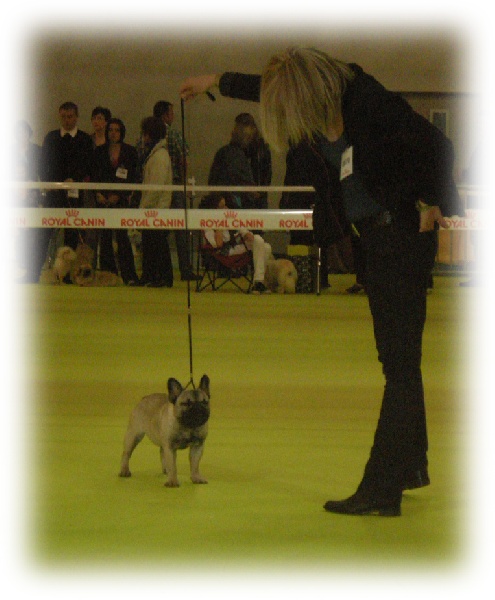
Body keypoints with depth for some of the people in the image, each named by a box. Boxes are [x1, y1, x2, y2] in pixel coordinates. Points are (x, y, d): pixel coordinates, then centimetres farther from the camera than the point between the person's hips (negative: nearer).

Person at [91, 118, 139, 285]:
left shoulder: (130, 152, 6)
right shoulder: (99, 151, 11)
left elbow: (132, 178, 3)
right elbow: (94, 175, 10)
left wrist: (118, 196, -5)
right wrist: (98, 194, -5)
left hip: (121, 199, -2)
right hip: (103, 199, 2)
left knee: (121, 235, -11)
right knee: (105, 236, -1)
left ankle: (129, 275, -9)